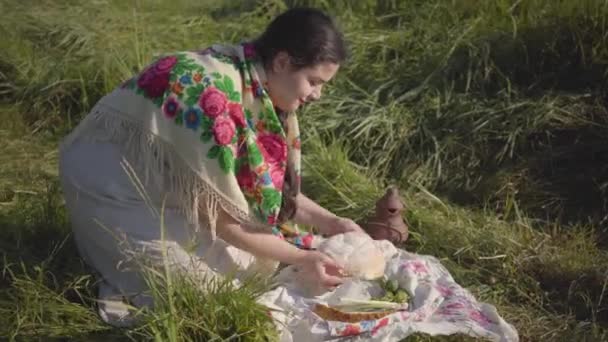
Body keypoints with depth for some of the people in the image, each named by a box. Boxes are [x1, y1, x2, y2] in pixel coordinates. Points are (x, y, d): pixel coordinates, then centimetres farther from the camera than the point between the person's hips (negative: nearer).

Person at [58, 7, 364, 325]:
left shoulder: (258, 87, -7)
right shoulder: (215, 98, -33)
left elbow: (265, 183, 2)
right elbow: (219, 218, -26)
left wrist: (329, 223, -5)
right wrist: (301, 258, -21)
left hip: (164, 176, 9)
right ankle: (118, 290, 6)